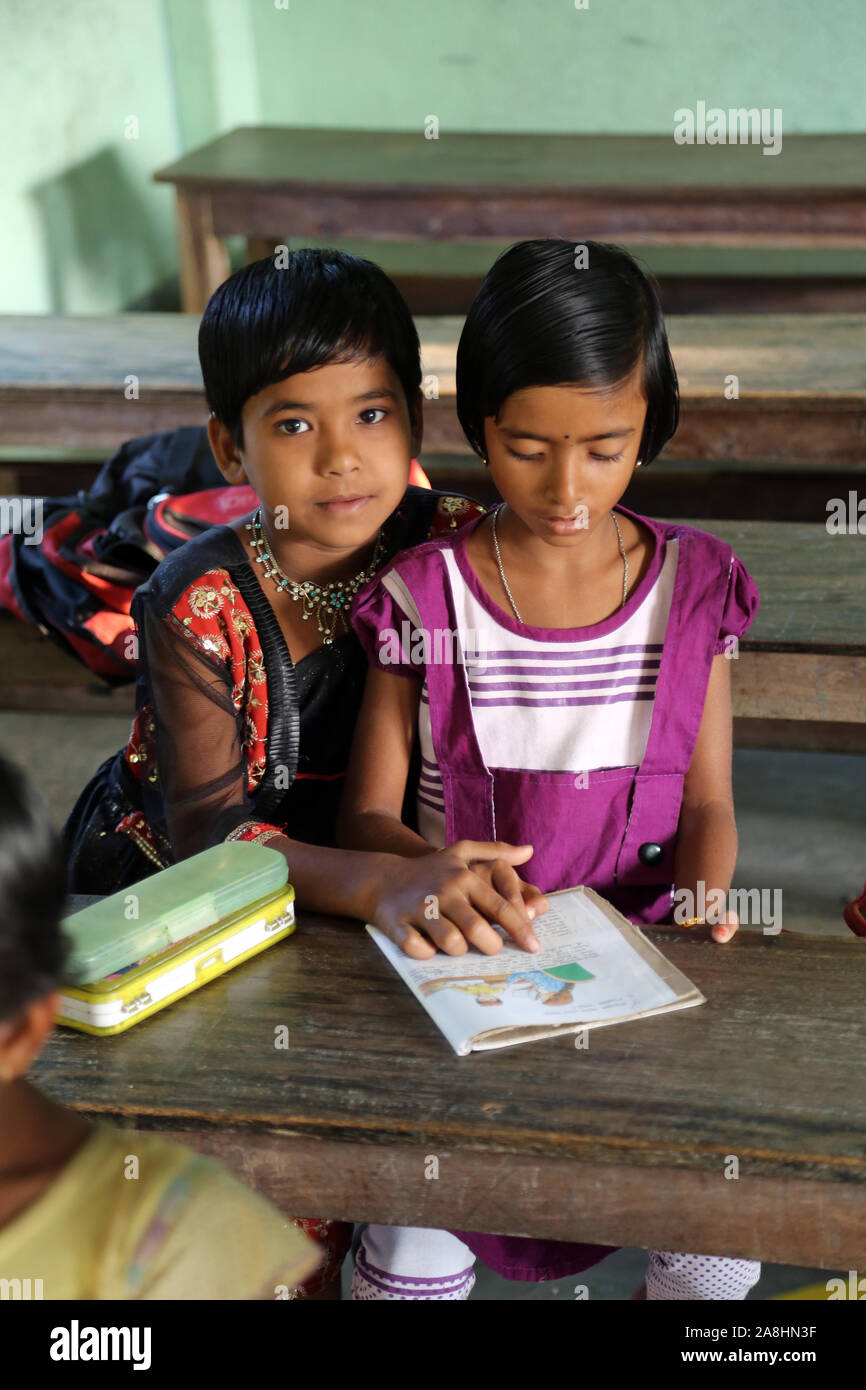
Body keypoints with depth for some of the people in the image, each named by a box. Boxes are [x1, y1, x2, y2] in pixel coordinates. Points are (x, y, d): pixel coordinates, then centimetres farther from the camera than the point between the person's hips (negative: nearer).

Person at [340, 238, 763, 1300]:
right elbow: (364, 818, -2)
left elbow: (707, 801, 6)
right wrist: (429, 869, -24)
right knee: (417, 1246, -19)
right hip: (464, 964, -1)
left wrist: (702, 897, -15)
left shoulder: (695, 584, 2)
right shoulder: (423, 597, -3)